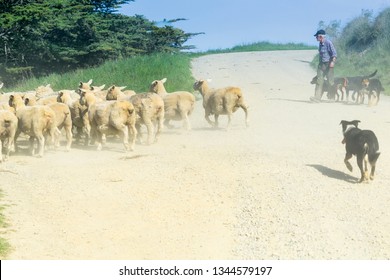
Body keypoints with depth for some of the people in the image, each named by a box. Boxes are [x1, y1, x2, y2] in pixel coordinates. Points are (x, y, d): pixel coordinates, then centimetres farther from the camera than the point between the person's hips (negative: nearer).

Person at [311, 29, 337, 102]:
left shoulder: (328, 43, -13)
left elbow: (334, 53, -15)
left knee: (330, 81, 1)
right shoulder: (320, 44, 10)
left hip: (328, 64, -7)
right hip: (321, 64, 7)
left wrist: (333, 62, -25)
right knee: (319, 80, -4)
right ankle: (317, 97, -10)